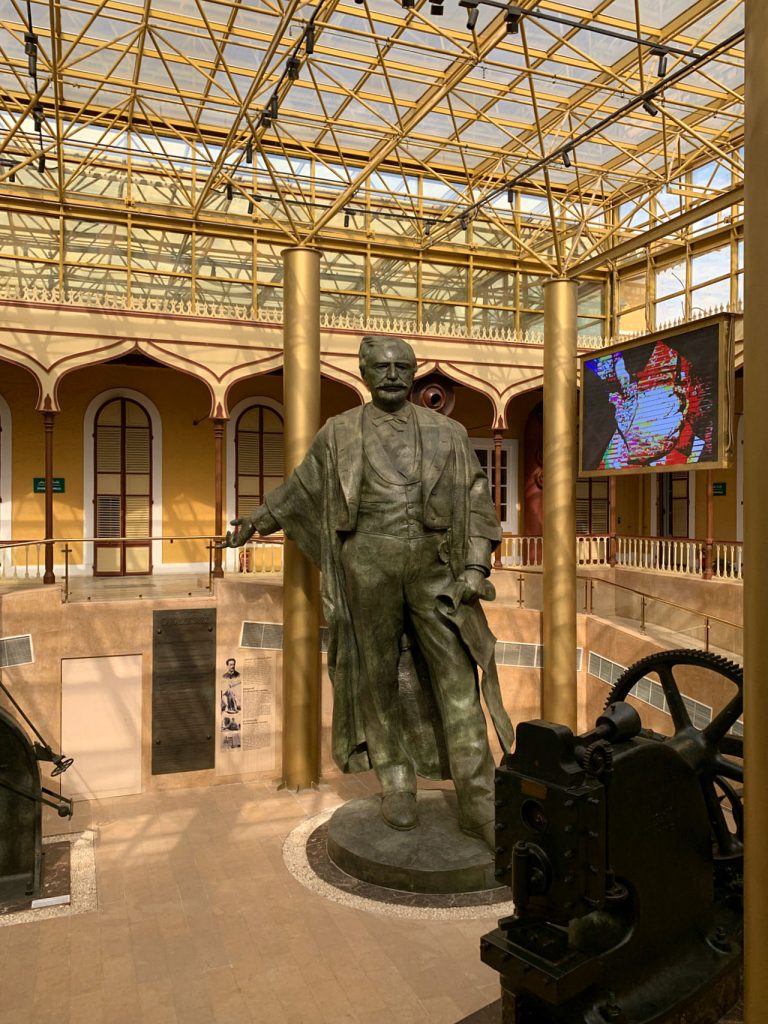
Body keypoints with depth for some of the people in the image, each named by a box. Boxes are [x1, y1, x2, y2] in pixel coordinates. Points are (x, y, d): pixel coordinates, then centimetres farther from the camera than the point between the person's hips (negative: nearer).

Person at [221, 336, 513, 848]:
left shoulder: (446, 432, 8)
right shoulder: (339, 434, 8)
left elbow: (474, 500, 6)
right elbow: (301, 488, 20)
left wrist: (475, 566, -4)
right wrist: (256, 522, 27)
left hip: (432, 565, 0)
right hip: (369, 566, 0)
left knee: (457, 676, -3)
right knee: (379, 676, 7)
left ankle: (479, 803, 4)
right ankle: (397, 784, 23)